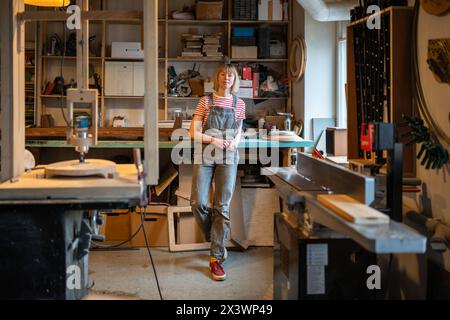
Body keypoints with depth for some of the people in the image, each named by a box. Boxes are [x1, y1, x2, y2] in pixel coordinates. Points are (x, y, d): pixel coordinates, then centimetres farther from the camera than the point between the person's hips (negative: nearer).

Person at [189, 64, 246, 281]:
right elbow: (194, 132, 0)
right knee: (198, 203, -9)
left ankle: (216, 258, 1)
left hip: (228, 158, 1)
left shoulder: (239, 104, 8)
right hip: (205, 156, -1)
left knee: (222, 206, -3)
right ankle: (214, 239, 20)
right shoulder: (206, 102, 2)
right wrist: (213, 140, -14)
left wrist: (235, 142, -4)